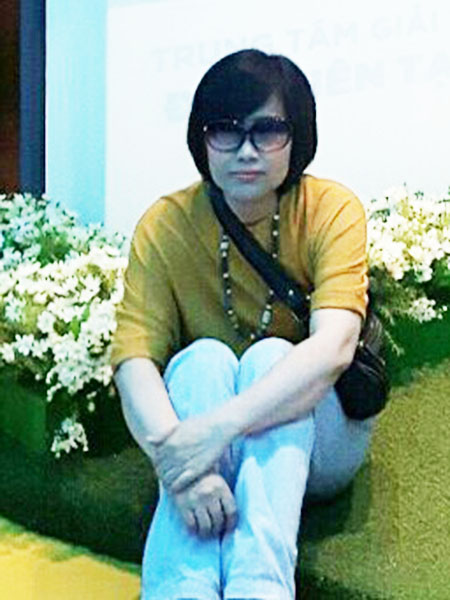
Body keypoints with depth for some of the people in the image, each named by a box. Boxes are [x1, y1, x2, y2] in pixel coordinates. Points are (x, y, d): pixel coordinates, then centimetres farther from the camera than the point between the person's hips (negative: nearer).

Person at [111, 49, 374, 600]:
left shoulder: (333, 210, -14)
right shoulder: (165, 225, -9)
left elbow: (333, 348, -30)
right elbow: (133, 357, -22)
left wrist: (220, 427, -44)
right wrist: (172, 450, -43)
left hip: (313, 438, -1)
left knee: (270, 354, -30)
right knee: (204, 356, -29)